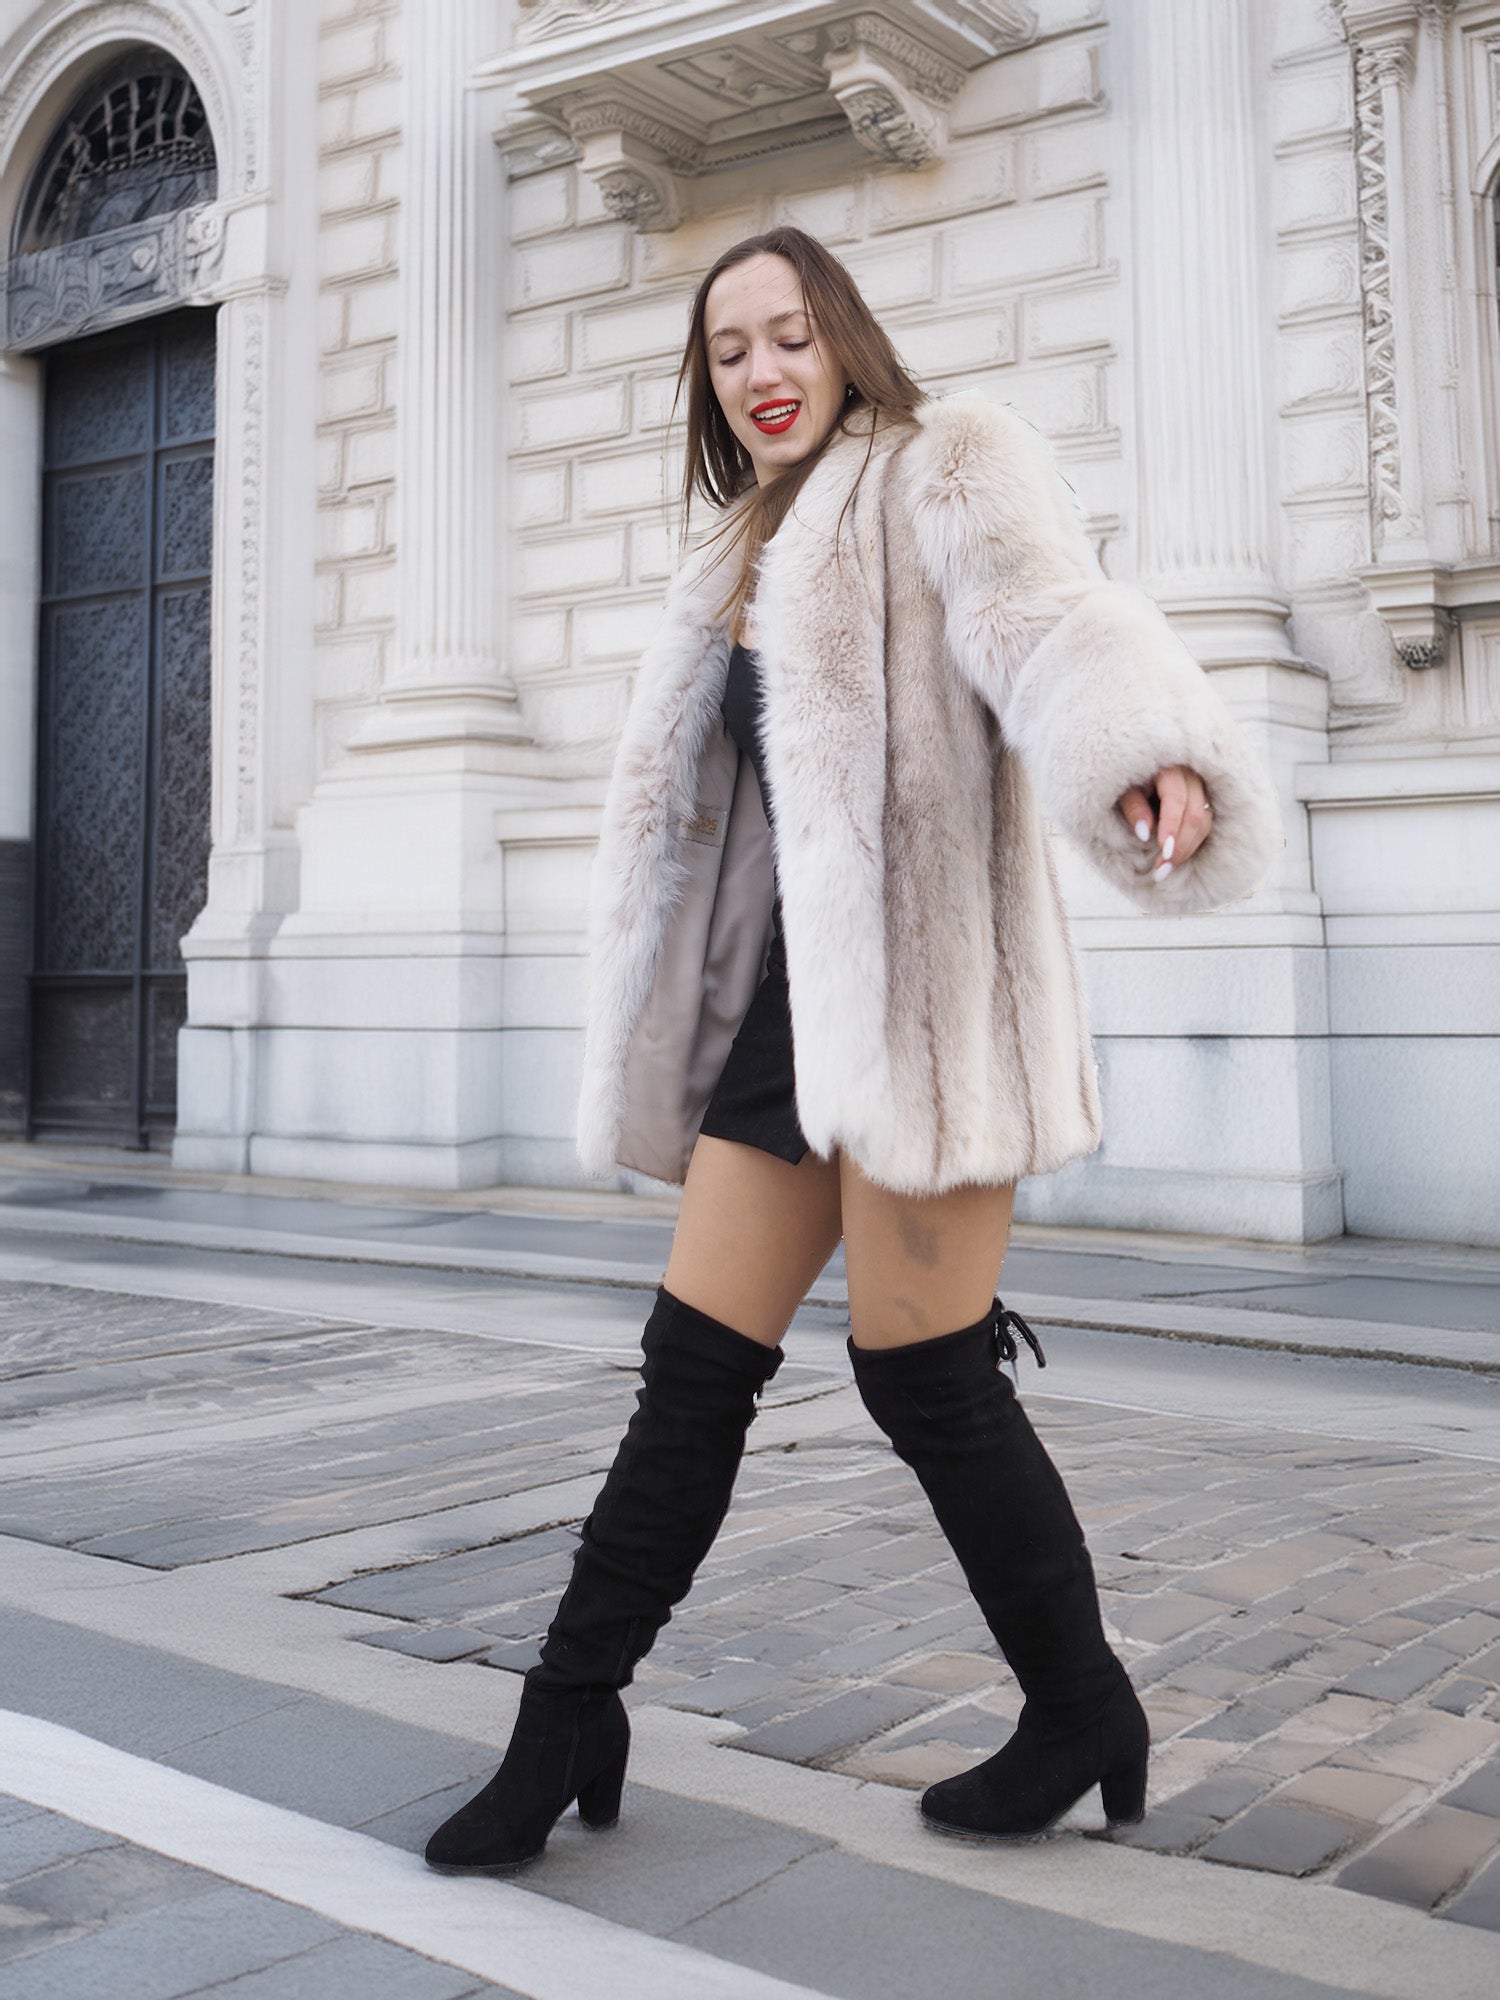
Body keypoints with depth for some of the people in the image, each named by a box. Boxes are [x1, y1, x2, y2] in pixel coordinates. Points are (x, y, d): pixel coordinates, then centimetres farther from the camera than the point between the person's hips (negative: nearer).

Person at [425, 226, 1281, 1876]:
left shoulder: (946, 470, 2)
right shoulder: (750, 559, 24)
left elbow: (1047, 621, -20)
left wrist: (1159, 758, -41)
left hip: (918, 992, -7)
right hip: (785, 1007, 7)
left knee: (922, 1374, -5)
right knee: (693, 1365, 6)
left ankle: (1082, 1721, 16)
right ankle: (568, 1723, 14)